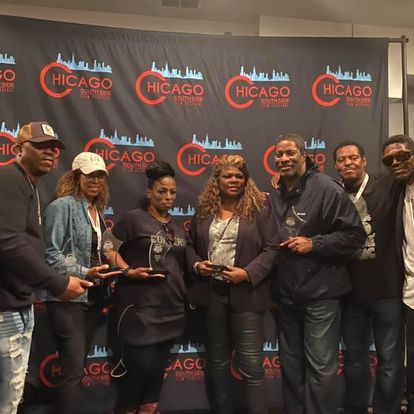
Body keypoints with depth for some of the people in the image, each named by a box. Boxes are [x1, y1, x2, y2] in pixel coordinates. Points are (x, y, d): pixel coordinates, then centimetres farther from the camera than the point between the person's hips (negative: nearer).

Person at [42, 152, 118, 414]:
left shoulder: (97, 210, 12)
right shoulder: (62, 206, -10)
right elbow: (51, 254, -17)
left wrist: (105, 279, 8)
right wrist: (83, 273, -25)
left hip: (93, 298, 8)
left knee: (78, 368, 15)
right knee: (73, 370, -5)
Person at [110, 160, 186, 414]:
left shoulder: (178, 227, 14)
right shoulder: (134, 218, -5)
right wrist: (129, 271, -19)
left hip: (172, 307, 6)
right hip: (141, 305, -6)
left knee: (159, 364, 13)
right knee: (141, 365, -4)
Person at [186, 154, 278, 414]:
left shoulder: (259, 208, -4)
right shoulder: (204, 209, 7)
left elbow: (271, 249, -7)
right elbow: (191, 245, 15)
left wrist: (248, 273, -19)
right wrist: (196, 265, -5)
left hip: (245, 294, -4)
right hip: (212, 292, 4)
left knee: (251, 366, -1)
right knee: (217, 361, 19)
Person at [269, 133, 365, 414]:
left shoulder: (327, 188, -11)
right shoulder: (274, 196, 9)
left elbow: (355, 234, -14)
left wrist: (314, 244, -19)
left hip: (321, 294, -6)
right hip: (286, 295, 7)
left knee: (320, 366, 1)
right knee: (290, 364, 18)